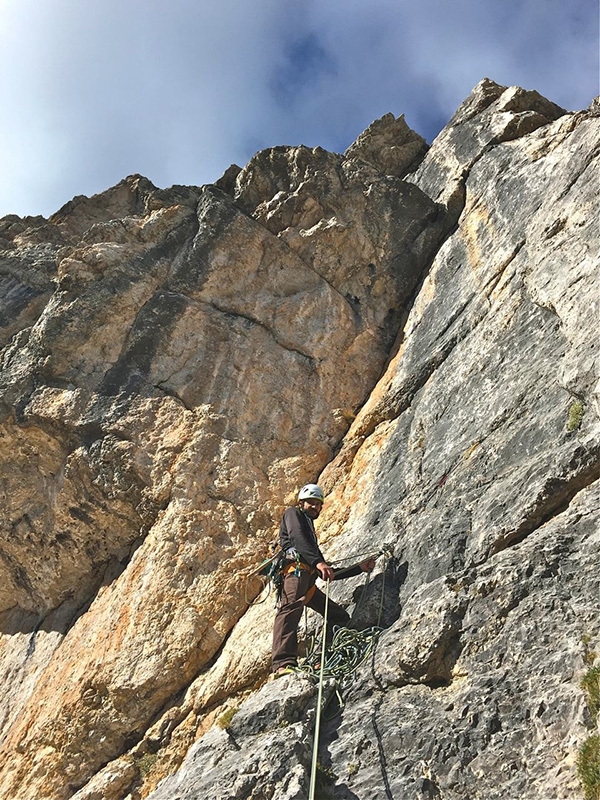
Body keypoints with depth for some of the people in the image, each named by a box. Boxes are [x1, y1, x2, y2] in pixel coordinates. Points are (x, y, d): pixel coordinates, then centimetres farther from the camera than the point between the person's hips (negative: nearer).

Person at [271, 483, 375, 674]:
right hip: (295, 568, -9)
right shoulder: (293, 514, 18)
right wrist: (318, 562, -24)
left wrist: (360, 568, 33)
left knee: (340, 616, 7)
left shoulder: (311, 533, 39)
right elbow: (297, 538, -8)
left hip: (308, 582, 9)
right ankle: (283, 663, -50)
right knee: (291, 608, -33)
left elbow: (328, 574, 35)